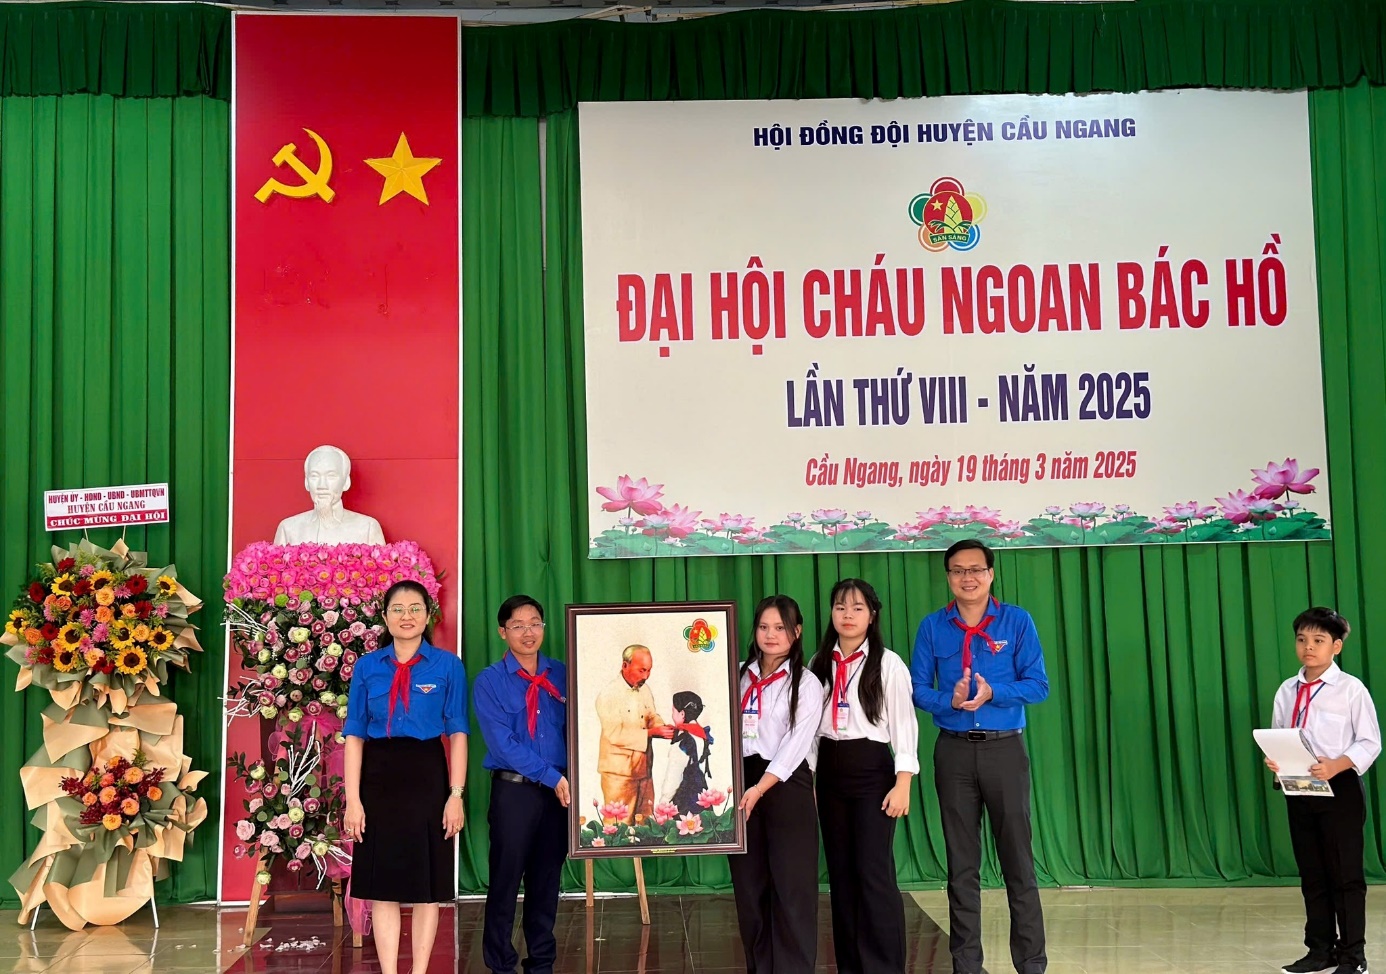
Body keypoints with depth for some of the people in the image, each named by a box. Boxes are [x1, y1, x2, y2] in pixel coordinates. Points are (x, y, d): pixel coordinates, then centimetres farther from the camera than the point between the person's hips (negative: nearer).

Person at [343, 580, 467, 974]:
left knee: (427, 885, 5)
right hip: (380, 778, 1)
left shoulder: (448, 665, 1)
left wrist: (456, 794, -7)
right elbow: (354, 735, 2)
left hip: (426, 778, -1)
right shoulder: (367, 667, 5)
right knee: (383, 887, 5)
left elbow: (457, 734, 0)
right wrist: (353, 799, -5)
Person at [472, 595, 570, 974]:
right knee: (506, 879, 3)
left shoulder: (561, 675, 7)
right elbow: (503, 744, -10)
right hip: (513, 791, -3)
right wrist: (552, 777, -14)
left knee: (547, 880, 11)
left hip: (561, 791, 3)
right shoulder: (490, 681, -3)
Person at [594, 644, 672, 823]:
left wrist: (663, 728, -6)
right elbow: (615, 734, -22)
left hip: (644, 768, 7)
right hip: (619, 771, -7)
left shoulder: (645, 690, 10)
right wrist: (650, 732, -25)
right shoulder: (609, 694, -15)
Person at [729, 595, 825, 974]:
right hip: (741, 781, 4)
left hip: (786, 786, -4)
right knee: (749, 885, 8)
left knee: (791, 886, -3)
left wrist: (759, 789, -19)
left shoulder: (806, 684, -2)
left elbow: (795, 744, -11)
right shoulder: (738, 676, 11)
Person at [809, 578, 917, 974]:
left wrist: (902, 784, -12)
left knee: (873, 873, -6)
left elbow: (903, 725, -7)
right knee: (840, 873, 9)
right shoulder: (819, 663, 9)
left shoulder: (888, 664, -5)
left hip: (871, 769, -5)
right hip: (829, 771, 5)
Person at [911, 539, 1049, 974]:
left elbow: (1038, 685, -4)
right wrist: (950, 700, -16)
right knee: (961, 861, 8)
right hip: (954, 750, 2)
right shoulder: (932, 627, 4)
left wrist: (992, 692, -19)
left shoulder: (1017, 621, -1)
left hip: (1005, 747, -2)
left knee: (1017, 856, 0)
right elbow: (917, 688, 3)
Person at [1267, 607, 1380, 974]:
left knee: (1345, 874, 1)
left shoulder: (1350, 688, -6)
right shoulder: (1287, 691, 7)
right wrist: (1273, 760, -9)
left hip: (1339, 788, -5)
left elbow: (1369, 742, -8)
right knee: (1312, 875, 14)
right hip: (1298, 790, 5)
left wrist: (1337, 765, -23)